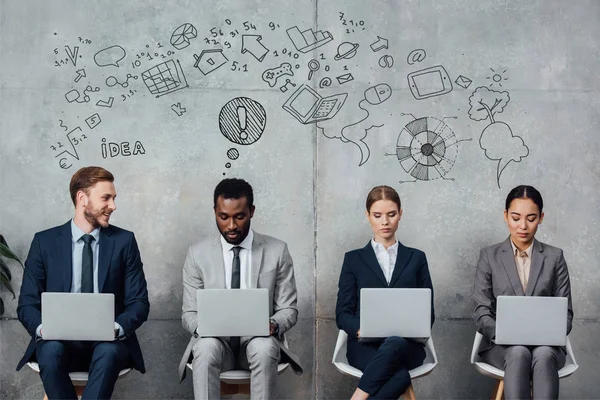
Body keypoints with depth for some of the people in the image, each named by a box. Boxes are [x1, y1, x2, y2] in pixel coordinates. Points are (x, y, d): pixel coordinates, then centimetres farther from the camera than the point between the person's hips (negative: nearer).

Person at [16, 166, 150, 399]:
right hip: (60, 339, 0)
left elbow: (139, 302, 3)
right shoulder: (45, 242, 5)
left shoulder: (124, 241, 6)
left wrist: (117, 328, -20)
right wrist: (43, 328, -19)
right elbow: (27, 303, 4)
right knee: (51, 350, -33)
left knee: (109, 352, -34)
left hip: (108, 342, 0)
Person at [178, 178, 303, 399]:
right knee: (206, 348, -34)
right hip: (214, 341, 1)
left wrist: (273, 325, -19)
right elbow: (189, 313, 4)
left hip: (259, 341, 0)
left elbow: (288, 309, 4)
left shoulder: (277, 251, 2)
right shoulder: (198, 253, 2)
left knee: (264, 348, -35)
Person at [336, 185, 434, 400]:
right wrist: (362, 329, -16)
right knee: (400, 377, -37)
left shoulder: (416, 258, 17)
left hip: (406, 344, 1)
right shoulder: (354, 259, 14)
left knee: (393, 343, -39)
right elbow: (343, 313, 7)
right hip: (365, 345, -1)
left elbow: (427, 311, 13)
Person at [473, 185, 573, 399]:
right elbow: (482, 312, 1)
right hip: (500, 344, 0)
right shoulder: (489, 256, 6)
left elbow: (565, 312, 7)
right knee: (519, 353, -35)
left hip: (545, 344, 1)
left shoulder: (554, 257, 10)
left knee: (543, 355, -35)